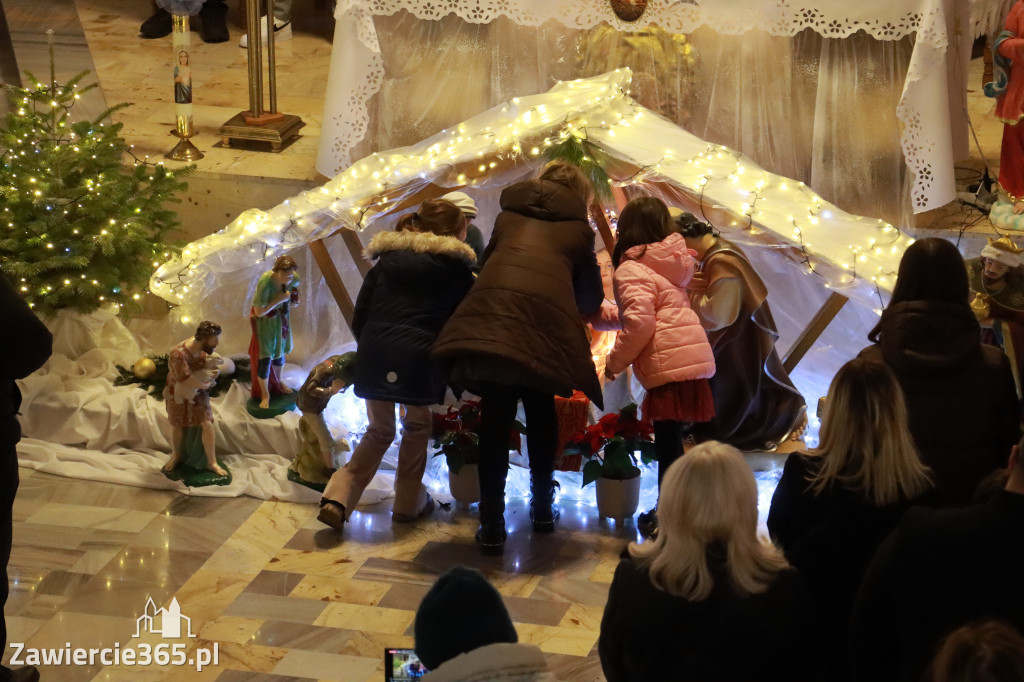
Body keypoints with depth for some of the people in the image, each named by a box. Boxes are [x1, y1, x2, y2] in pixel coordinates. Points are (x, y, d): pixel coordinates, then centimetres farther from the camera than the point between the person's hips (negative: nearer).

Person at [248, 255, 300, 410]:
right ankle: (264, 394, 15)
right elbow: (259, 312, -31)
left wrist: (293, 297, -9)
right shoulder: (265, 283, -39)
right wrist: (279, 299, -35)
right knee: (265, 356, -4)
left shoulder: (294, 279, -21)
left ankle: (278, 381, 50)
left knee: (280, 350, 24)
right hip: (265, 320, -6)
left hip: (282, 316, 6)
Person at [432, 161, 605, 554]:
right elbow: (591, 297, 26)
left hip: (491, 313, 1)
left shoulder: (509, 214, 28)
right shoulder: (577, 228, 22)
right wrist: (583, 311, 49)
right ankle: (543, 510, 29)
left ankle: (491, 528, 3)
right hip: (546, 318, -1)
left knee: (495, 420, 5)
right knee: (541, 414, 19)